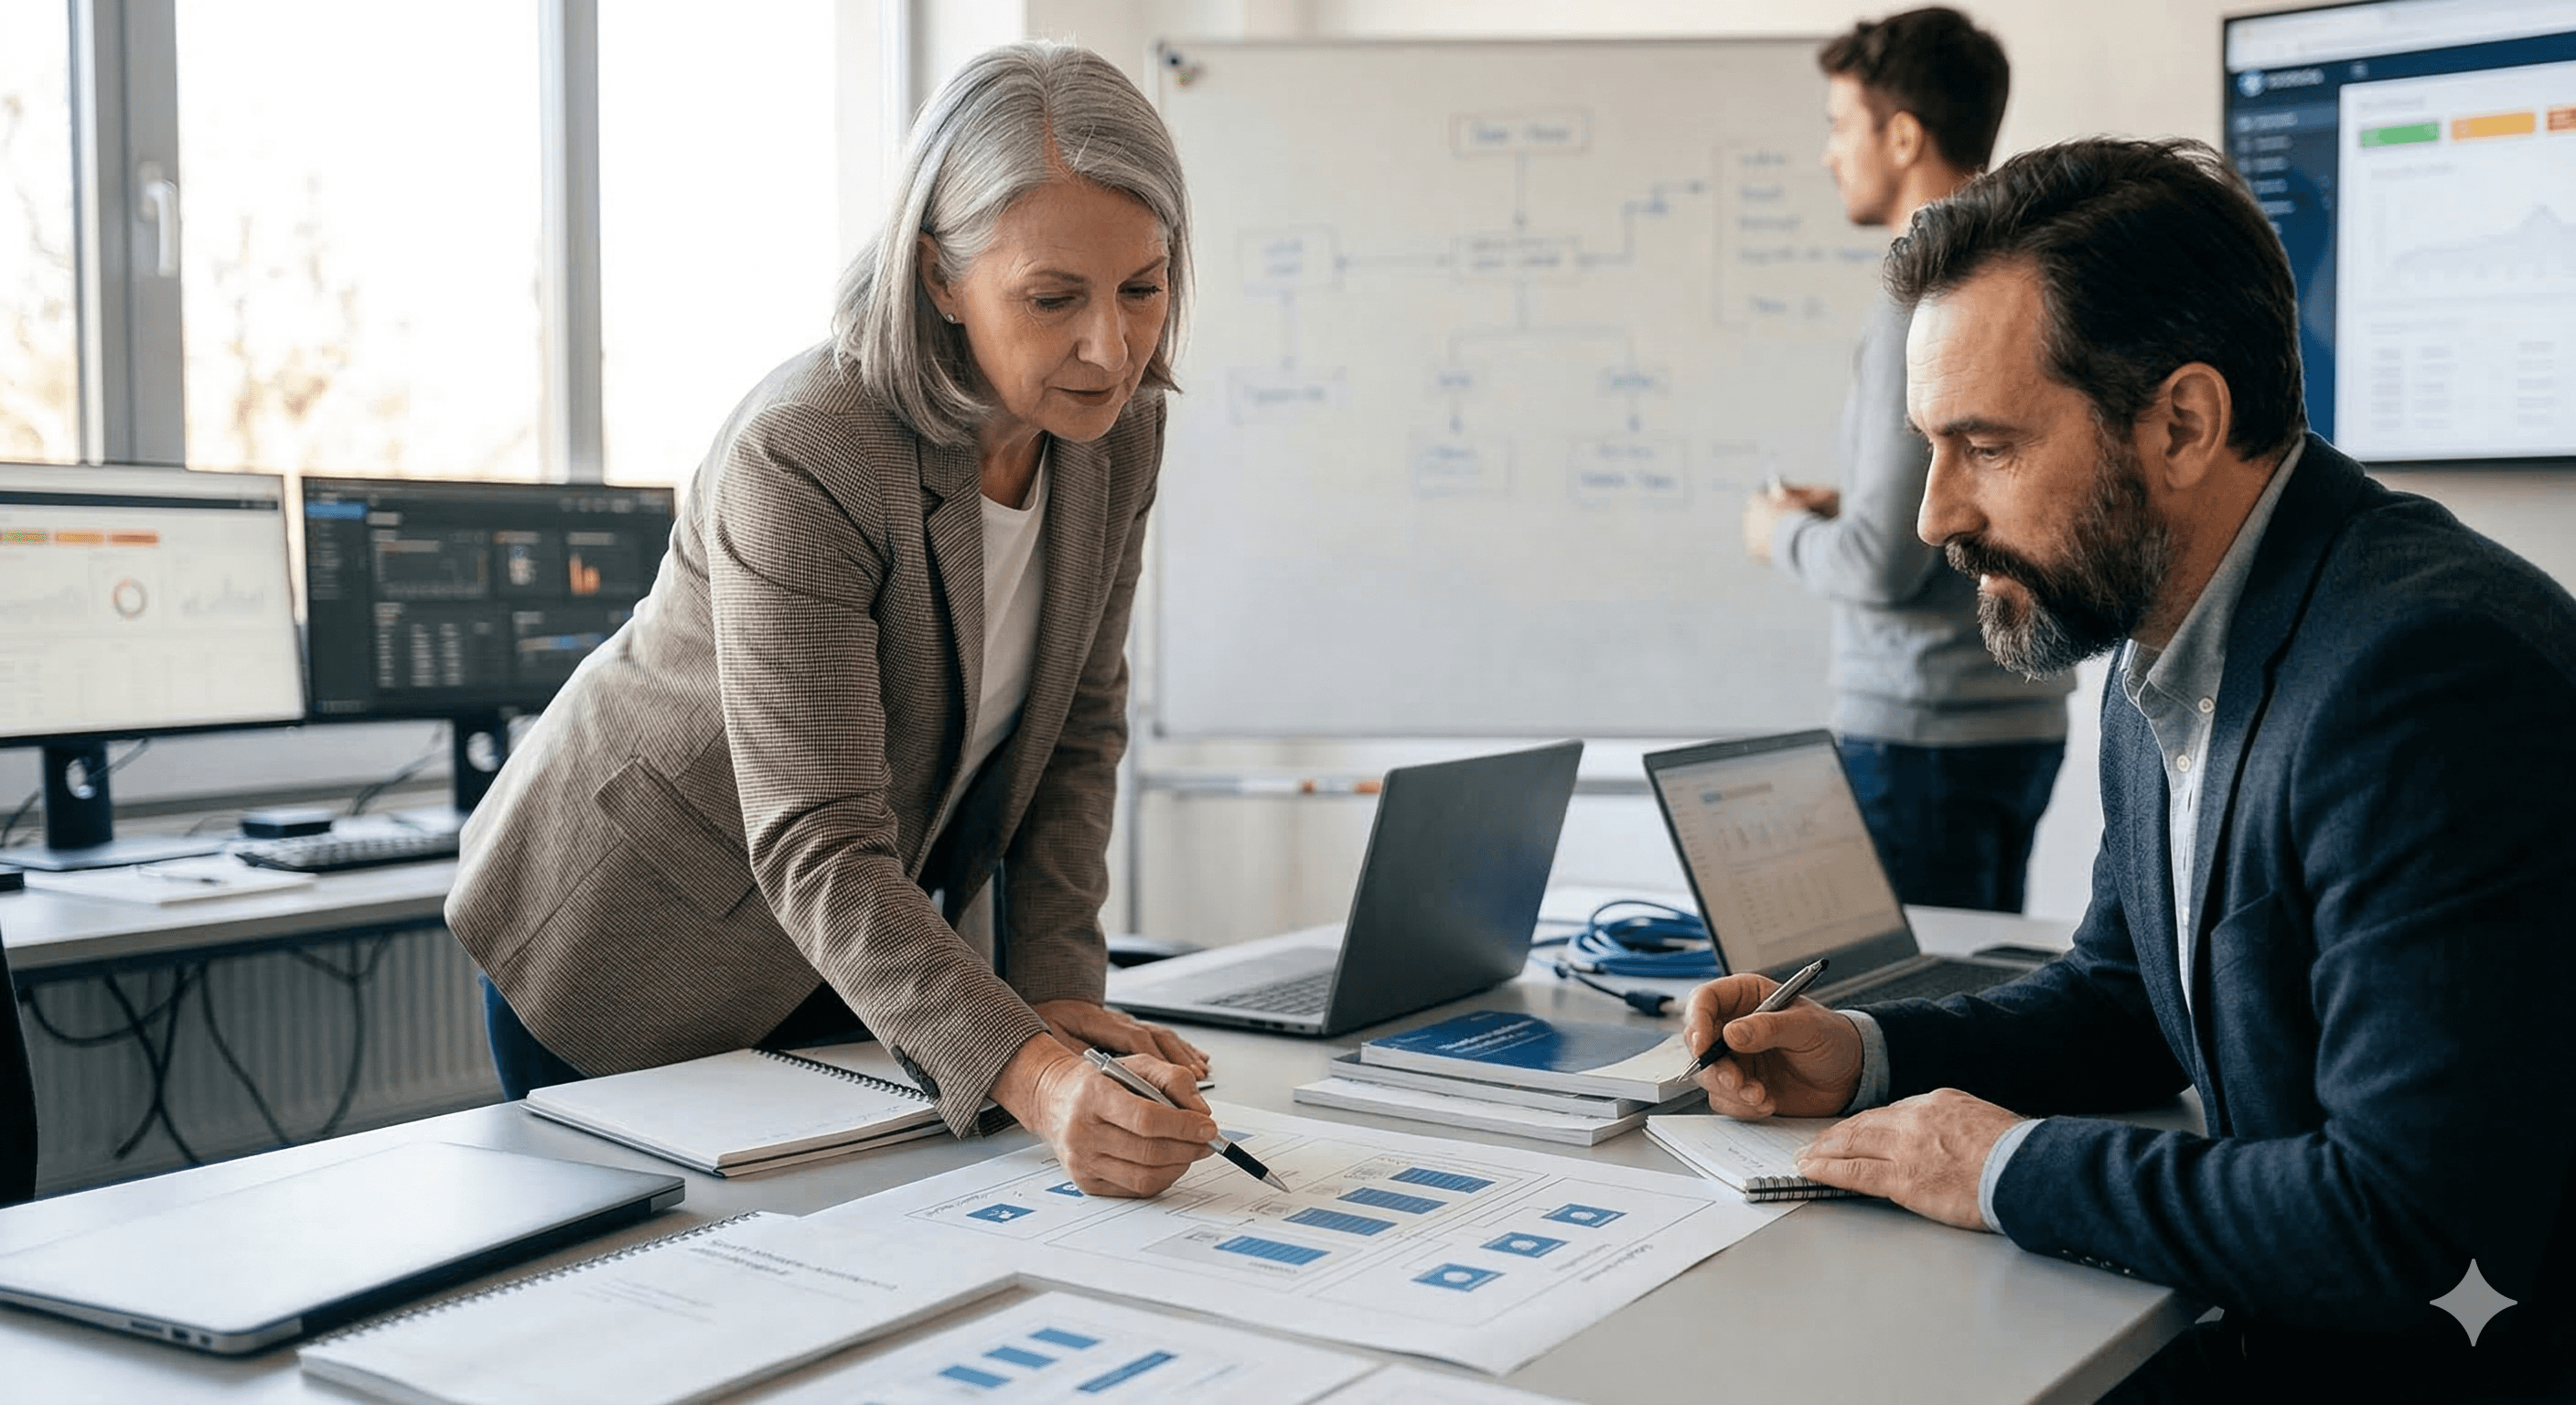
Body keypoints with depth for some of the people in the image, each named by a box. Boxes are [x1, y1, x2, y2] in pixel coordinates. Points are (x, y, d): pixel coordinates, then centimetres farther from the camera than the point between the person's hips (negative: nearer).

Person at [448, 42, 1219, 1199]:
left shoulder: (1116, 430, -11)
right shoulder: (801, 460, -33)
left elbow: (1079, 727, -3)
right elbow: (817, 852, -36)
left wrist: (1056, 986, -14)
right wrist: (1026, 1075, -49)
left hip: (863, 942, 6)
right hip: (633, 944, -5)